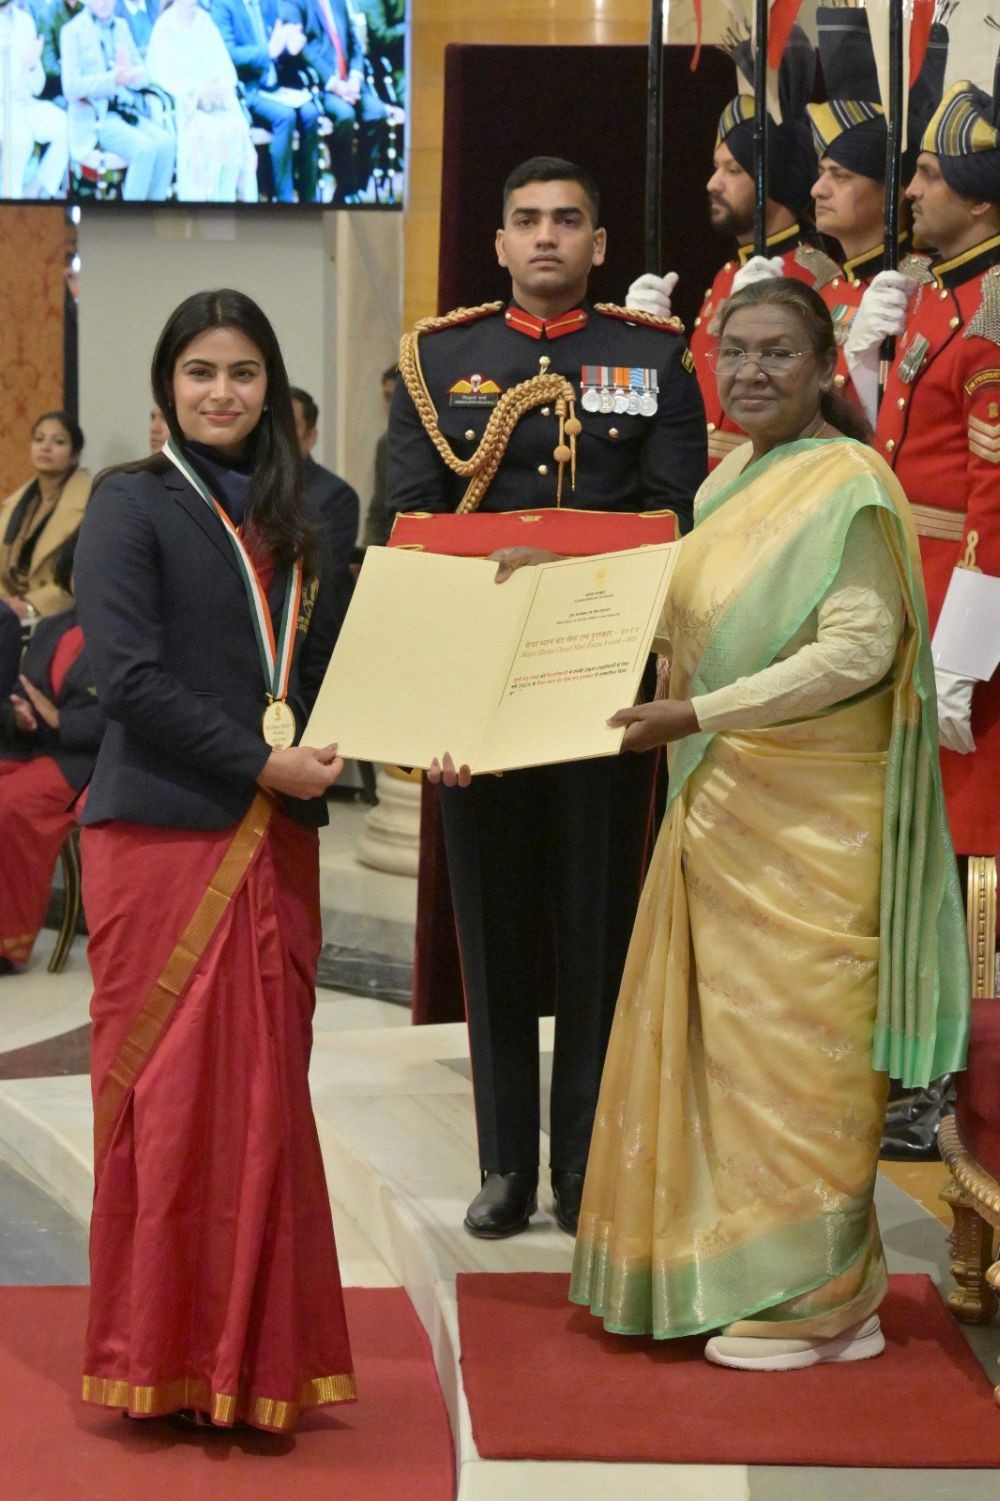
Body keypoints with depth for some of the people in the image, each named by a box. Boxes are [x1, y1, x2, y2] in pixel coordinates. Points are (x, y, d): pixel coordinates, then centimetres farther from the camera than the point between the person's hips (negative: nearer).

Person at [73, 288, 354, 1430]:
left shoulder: (284, 519, 17)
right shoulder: (133, 504, -3)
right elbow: (128, 676, -13)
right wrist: (261, 764, -15)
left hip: (274, 840, 6)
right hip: (165, 834, -6)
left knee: (265, 1093, 5)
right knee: (170, 1092, -3)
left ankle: (253, 1348, 13)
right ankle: (163, 1360, 8)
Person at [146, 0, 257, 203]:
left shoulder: (205, 21, 14)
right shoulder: (164, 27, -1)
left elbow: (224, 63, 10)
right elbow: (160, 74, -9)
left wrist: (224, 86, -12)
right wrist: (196, 90, -20)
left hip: (217, 99, 4)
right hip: (183, 103, -4)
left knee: (236, 127, -26)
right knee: (207, 132, -33)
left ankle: (240, 199, -23)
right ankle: (202, 199, -29)